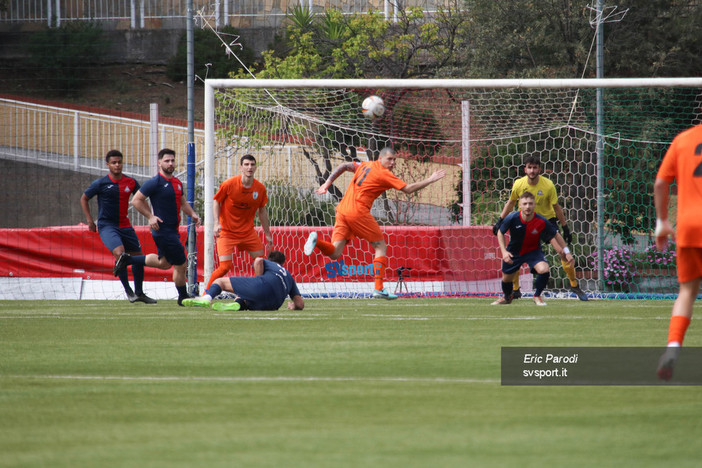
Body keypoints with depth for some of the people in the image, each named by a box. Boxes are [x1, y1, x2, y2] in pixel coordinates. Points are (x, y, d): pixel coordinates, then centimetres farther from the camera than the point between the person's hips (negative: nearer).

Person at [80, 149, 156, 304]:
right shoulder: (100, 184, -8)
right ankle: (128, 291, -14)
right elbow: (84, 199, 5)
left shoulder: (130, 183, 2)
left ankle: (139, 293, 25)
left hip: (125, 226, 5)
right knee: (119, 253, -26)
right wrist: (90, 220, 0)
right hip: (106, 226, -5)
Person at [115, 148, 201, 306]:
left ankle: (128, 259, 31)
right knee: (181, 264, -3)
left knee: (164, 263, 22)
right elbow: (136, 200, -9)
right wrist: (150, 216, -15)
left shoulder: (177, 183, 11)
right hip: (163, 230, -9)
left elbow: (183, 202, 24)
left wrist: (193, 214, 6)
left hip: (172, 230, 9)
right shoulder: (155, 182, -13)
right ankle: (183, 297, 14)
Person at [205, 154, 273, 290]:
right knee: (225, 267, -16)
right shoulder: (229, 184, -14)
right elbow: (216, 202, -3)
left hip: (248, 232, 4)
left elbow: (262, 211, 10)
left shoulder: (260, 188, -3)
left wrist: (268, 234, 13)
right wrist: (217, 223, -17)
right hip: (227, 232, -4)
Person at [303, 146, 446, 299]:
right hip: (358, 212, -7)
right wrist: (430, 180, 2)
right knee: (381, 246, 6)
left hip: (342, 209, 7)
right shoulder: (384, 174, -3)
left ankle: (316, 240, -26)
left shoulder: (366, 165, 19)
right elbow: (408, 189, -5)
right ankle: (379, 288, -1)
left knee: (335, 253, 3)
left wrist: (327, 184, 24)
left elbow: (343, 166, 23)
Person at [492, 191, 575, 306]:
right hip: (514, 252, 1)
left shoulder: (542, 222, -27)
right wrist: (504, 251, -17)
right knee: (506, 278, 15)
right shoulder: (512, 218, -26)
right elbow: (500, 233, -7)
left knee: (544, 270, -28)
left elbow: (555, 235, -8)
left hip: (533, 251, -1)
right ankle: (507, 297, 52)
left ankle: (537, 296, 1)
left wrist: (566, 252, -4)